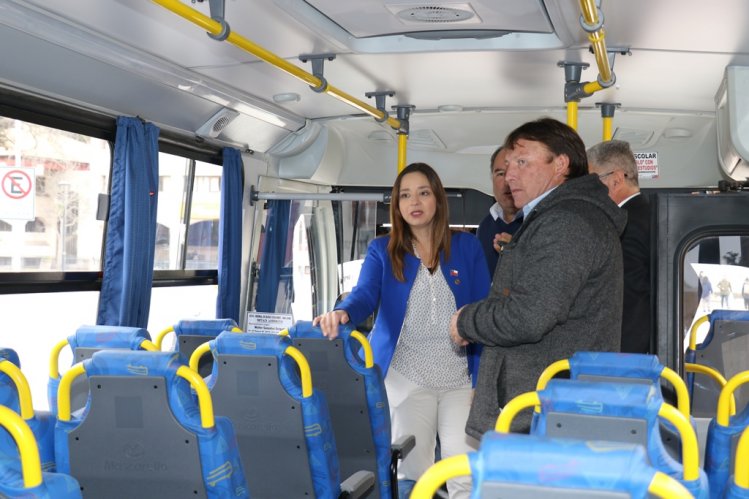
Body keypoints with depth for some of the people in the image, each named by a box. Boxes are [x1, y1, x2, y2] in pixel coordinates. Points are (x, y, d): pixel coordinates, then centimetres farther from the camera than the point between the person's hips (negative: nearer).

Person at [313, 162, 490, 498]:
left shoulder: (467, 247, 4)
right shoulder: (382, 250, 4)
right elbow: (365, 295, -13)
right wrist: (342, 313, -37)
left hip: (461, 378, 0)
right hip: (406, 378, 0)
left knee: (465, 472, -3)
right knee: (411, 470, 7)